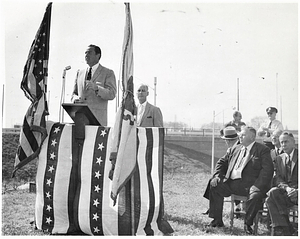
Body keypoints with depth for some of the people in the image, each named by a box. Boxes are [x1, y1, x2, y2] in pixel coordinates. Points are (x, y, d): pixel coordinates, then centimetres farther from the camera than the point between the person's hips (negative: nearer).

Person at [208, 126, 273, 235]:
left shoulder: (262, 150, 1)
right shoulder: (235, 149, 19)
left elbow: (267, 169, -11)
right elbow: (222, 162, 25)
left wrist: (258, 186, -22)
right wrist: (217, 176, 6)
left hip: (250, 184, -6)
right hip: (231, 183, 6)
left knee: (255, 195, -34)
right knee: (215, 186, -8)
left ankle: (248, 224, -11)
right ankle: (217, 220, 0)